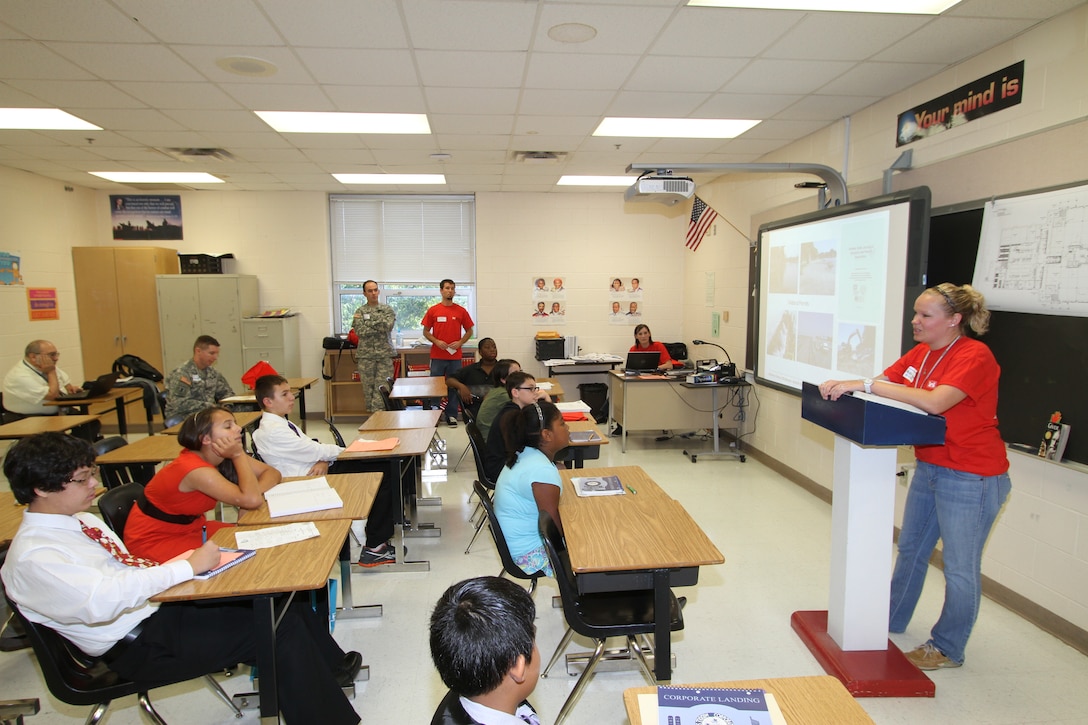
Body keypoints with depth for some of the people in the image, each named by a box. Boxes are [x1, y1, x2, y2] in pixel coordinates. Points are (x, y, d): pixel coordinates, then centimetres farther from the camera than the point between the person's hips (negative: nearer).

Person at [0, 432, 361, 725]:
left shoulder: (82, 520, 9)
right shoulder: (32, 558, -17)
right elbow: (103, 600, -33)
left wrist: (183, 562, -2)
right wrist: (188, 566, -28)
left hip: (160, 603, 8)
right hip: (138, 646, -8)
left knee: (283, 600, -3)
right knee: (282, 633, -16)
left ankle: (333, 667, 20)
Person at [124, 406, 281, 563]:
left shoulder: (218, 457, -7)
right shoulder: (195, 469, -31)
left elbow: (272, 473, -4)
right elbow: (251, 500, -38)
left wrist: (255, 491, -26)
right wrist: (238, 455, -30)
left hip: (189, 526, 8)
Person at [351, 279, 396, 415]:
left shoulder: (387, 309, 8)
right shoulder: (360, 312, 7)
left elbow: (388, 326, -8)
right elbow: (360, 331, -7)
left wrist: (369, 324, -7)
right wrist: (379, 326, -8)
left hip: (385, 354, 0)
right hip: (366, 355, 0)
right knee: (368, 386, 2)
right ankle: (372, 413, 9)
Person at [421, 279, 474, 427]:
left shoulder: (461, 311, 4)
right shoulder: (433, 310, 3)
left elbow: (469, 331, 10)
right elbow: (426, 331, 7)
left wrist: (460, 342, -7)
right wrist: (436, 341, -10)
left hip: (455, 355, 1)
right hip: (437, 355, 0)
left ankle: (451, 416, 14)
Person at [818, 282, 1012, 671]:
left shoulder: (974, 356, -21)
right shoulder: (921, 353, 4)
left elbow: (934, 402, -34)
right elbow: (885, 382, 0)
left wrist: (866, 385, -35)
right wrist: (845, 385, -21)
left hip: (971, 477, -8)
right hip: (929, 467, 8)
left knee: (960, 567, 7)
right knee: (911, 548, 20)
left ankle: (946, 648, 24)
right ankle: (893, 619, 38)